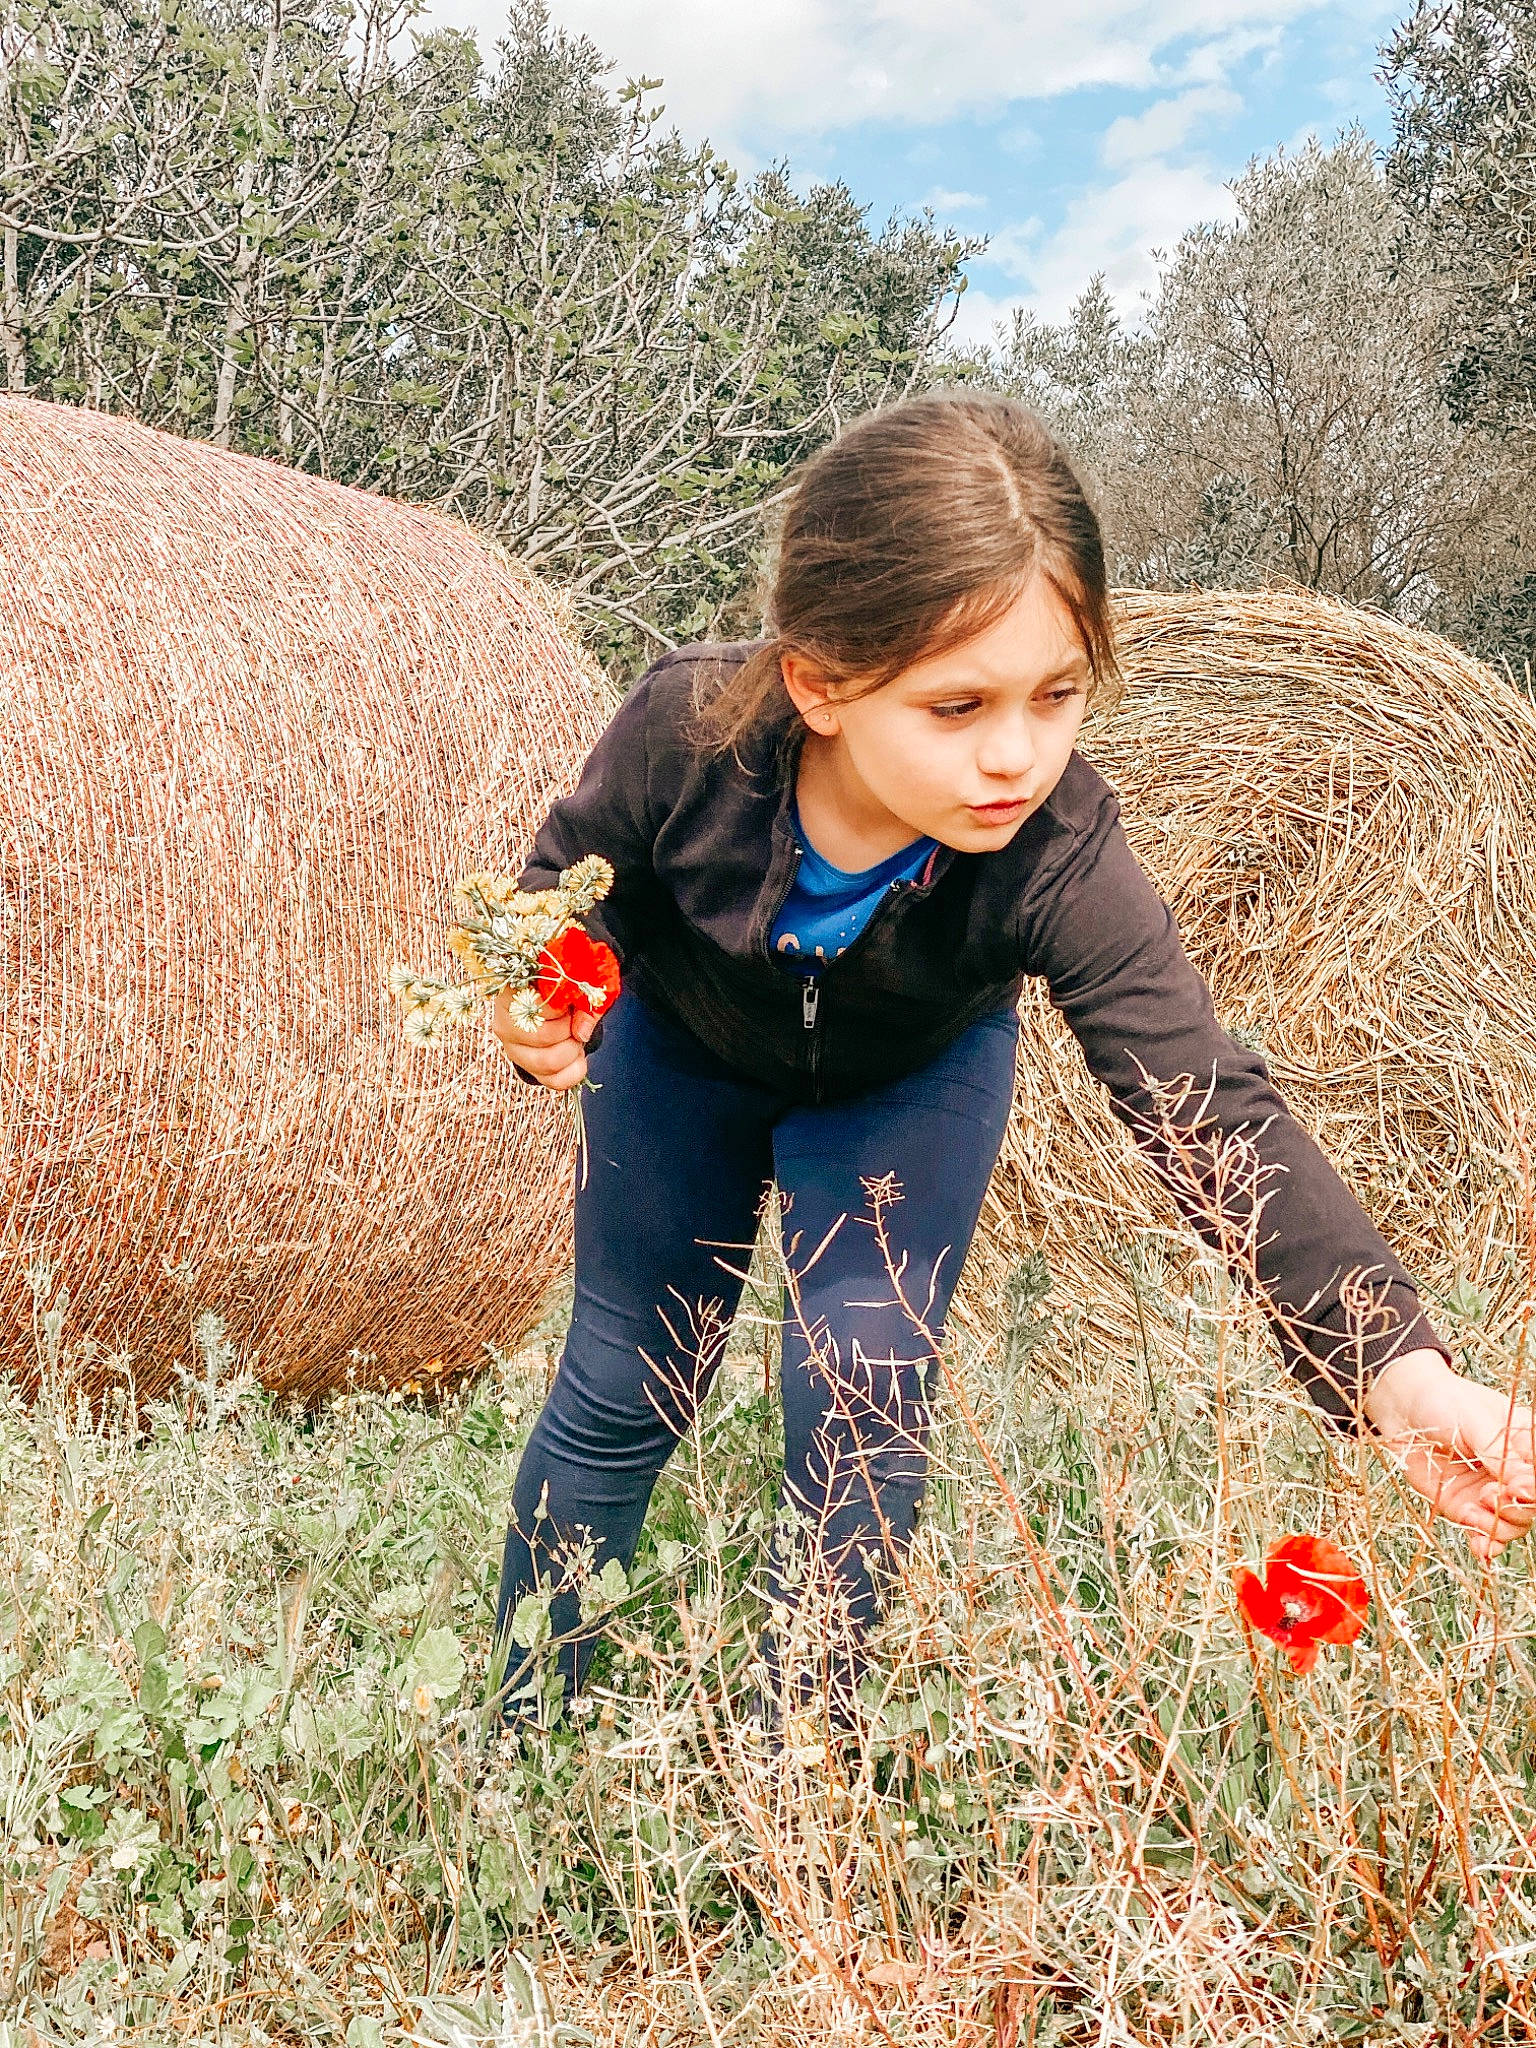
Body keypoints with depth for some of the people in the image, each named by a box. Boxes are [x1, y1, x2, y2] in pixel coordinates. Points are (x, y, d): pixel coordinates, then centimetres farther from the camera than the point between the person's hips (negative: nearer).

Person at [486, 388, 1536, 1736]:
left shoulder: (1058, 855, -39)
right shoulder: (686, 732, -37)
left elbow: (1208, 1106, -43)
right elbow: (570, 885, -15)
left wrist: (1396, 1364, -53)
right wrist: (548, 1016, -37)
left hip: (910, 1084, 0)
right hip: (686, 1051, 1)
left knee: (861, 1405, -10)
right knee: (622, 1389, 7)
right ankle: (515, 1724, 33)